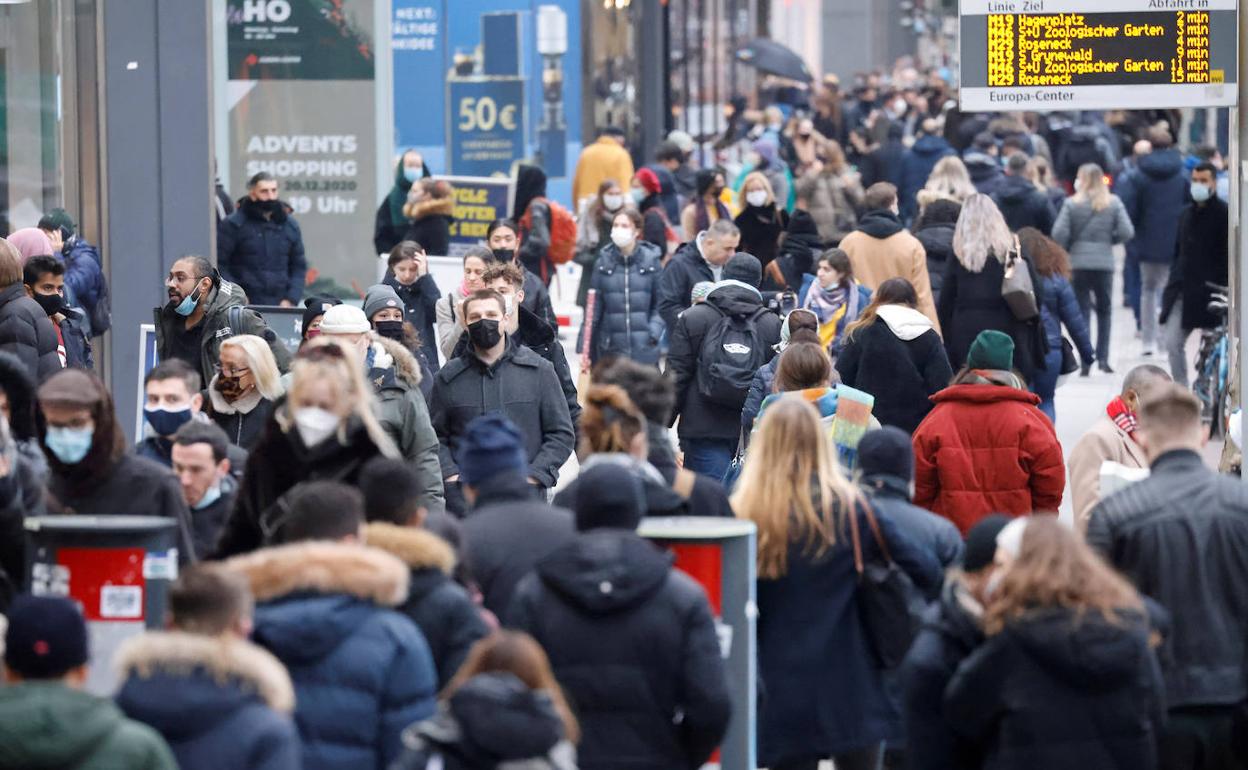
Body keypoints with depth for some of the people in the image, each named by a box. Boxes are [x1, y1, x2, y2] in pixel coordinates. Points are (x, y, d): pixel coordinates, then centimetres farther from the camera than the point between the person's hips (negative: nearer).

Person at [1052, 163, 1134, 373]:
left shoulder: (1072, 203, -4)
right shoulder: (1113, 203, 0)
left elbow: (1059, 233, -10)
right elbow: (1126, 232, -6)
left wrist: (1065, 250, 8)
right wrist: (1109, 240, 12)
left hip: (1078, 263, -1)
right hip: (1104, 262, 1)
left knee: (1082, 311, 5)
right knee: (1104, 310, 14)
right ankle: (1102, 358, 8)